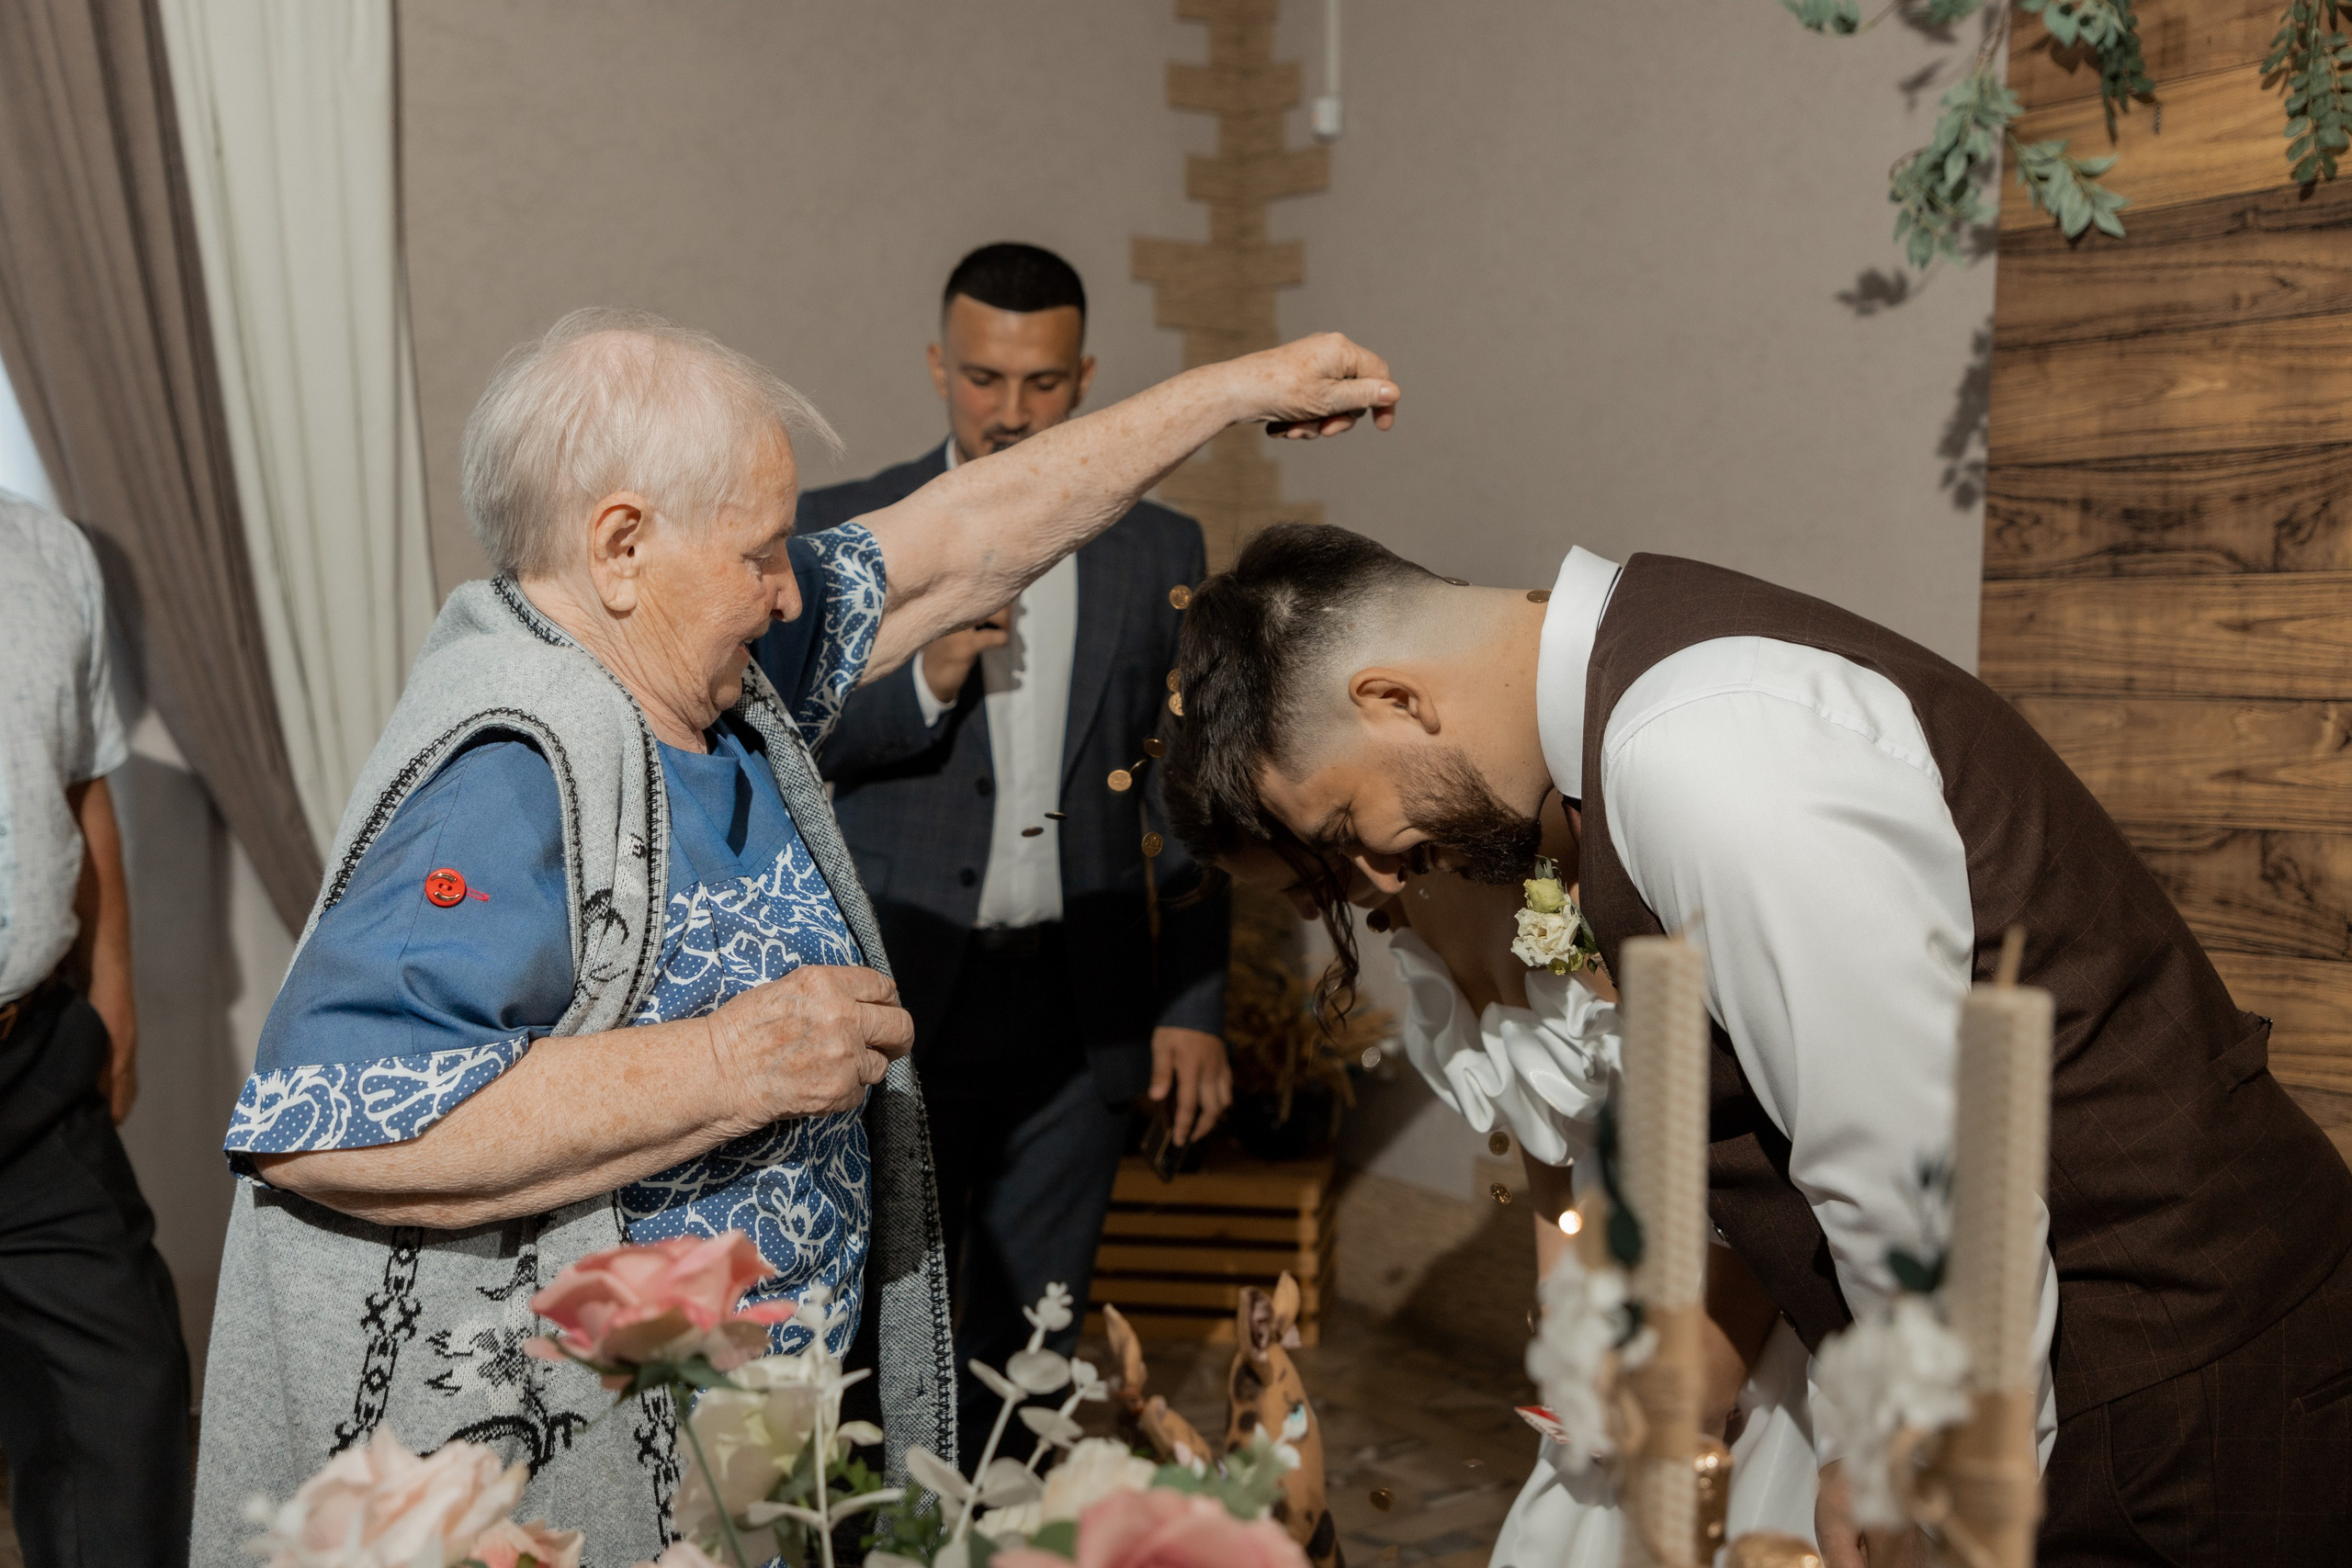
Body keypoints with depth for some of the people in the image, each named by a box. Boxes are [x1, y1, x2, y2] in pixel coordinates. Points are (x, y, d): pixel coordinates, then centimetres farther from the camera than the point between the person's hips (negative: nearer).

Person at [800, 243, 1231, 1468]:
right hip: (901, 999, -1)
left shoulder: (1158, 552, 6)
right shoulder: (841, 531, 1)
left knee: (1033, 1330, 12)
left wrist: (1194, 1006, 5)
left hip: (1082, 1009, 2)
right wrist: (922, 684, -18)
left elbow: (1186, 799, 8)